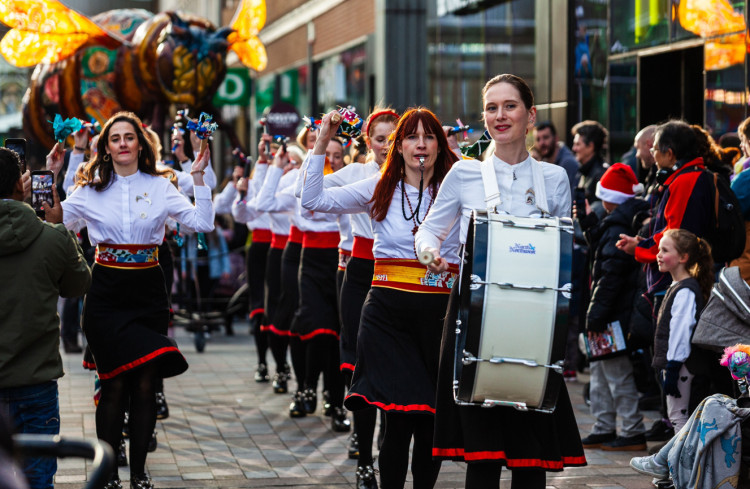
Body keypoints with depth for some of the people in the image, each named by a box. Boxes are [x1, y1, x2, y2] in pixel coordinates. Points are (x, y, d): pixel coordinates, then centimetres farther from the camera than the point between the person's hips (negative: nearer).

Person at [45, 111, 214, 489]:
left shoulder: (159, 187, 5)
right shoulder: (92, 190, 5)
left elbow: (203, 223, -2)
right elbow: (55, 220, 1)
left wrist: (198, 177, -8)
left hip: (147, 291, 1)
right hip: (107, 292, -1)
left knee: (145, 383, 3)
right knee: (114, 383, -2)